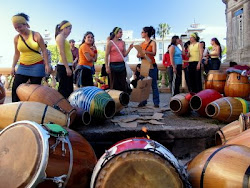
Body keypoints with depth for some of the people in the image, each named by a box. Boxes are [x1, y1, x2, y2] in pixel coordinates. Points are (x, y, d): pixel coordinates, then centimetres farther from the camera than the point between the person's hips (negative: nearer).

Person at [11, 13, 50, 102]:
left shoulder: (36, 35, -6)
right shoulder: (16, 38, 4)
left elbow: (44, 51, -4)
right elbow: (17, 54, 14)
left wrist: (46, 65, -10)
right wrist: (13, 66, 9)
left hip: (37, 66, -4)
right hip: (23, 66, 4)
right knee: (15, 88, -4)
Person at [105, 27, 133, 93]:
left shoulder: (122, 42, 11)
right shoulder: (110, 43, -2)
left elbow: (124, 55, 11)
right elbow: (106, 56, -4)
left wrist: (129, 48, -4)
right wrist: (107, 67, -10)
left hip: (122, 65, 4)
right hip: (113, 65, -4)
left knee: (123, 84, 5)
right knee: (114, 84, 2)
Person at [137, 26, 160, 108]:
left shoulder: (152, 42, 0)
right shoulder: (141, 44, 14)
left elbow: (154, 53, -15)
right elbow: (138, 54, 12)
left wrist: (146, 52, -33)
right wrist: (139, 55, -13)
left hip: (151, 65, -5)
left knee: (154, 85, -3)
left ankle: (156, 102, 1)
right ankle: (143, 101, 10)